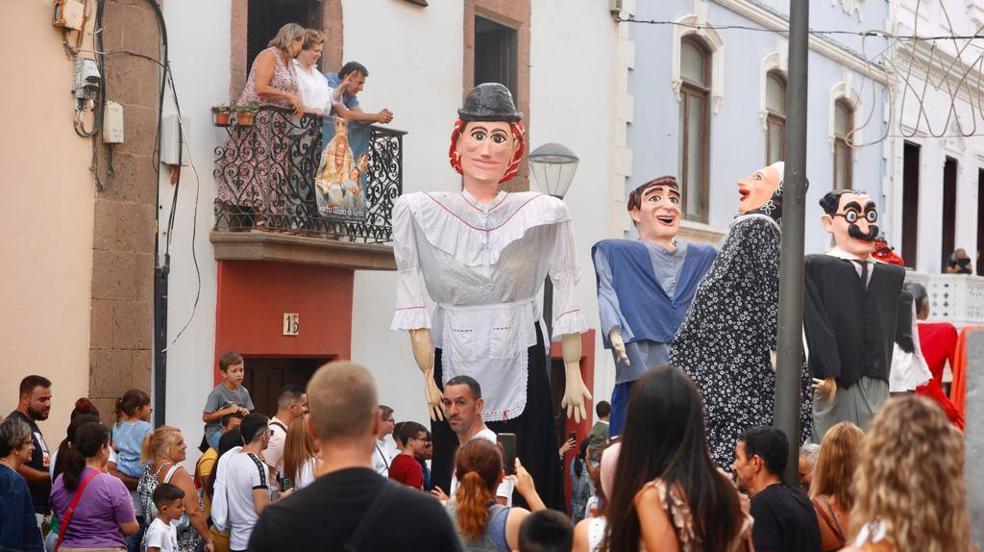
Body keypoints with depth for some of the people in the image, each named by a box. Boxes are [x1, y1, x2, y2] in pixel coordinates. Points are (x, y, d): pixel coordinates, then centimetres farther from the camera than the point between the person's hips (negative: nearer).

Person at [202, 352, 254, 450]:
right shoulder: (217, 393, -11)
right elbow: (206, 417, -13)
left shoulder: (244, 392, 6)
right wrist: (228, 411, -19)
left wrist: (246, 412, -12)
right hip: (215, 432, -5)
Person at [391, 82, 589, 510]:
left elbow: (565, 299, 1)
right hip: (454, 366, 0)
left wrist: (573, 375, -1)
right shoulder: (418, 212, -1)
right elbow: (412, 303, -1)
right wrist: (428, 376, -6)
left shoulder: (544, 214, -1)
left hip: (522, 367, 0)